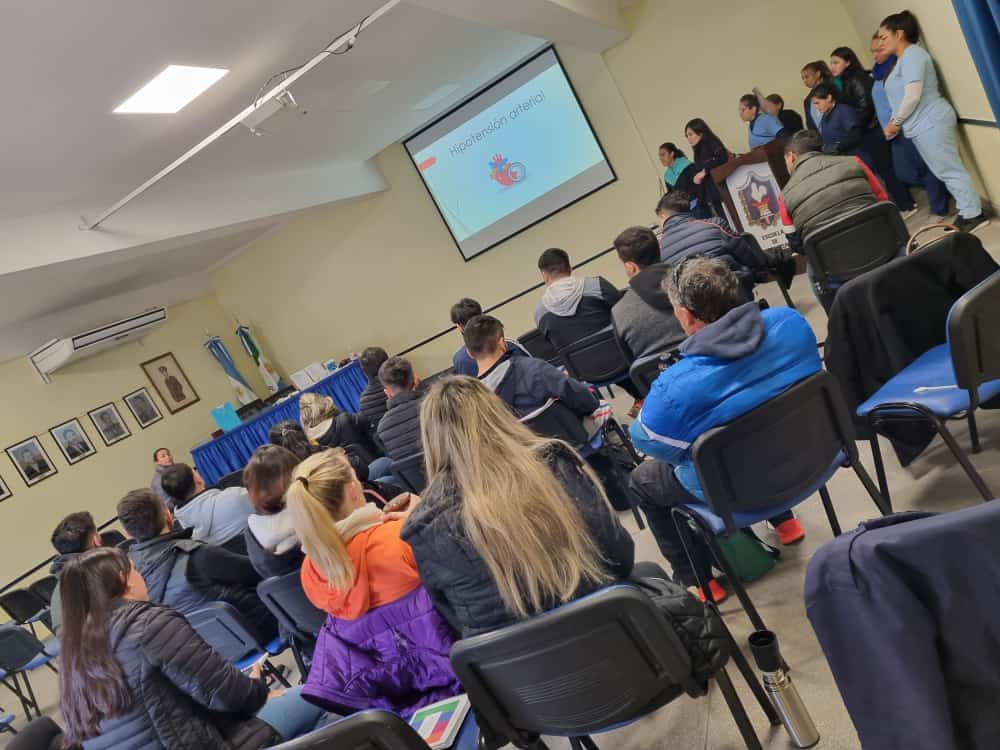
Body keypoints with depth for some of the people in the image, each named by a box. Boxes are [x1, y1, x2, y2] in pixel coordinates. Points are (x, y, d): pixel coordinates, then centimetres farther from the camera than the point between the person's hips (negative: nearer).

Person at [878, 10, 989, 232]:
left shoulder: (912, 55, -13)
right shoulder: (902, 59, 18)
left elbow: (912, 96, -20)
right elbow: (901, 97, 24)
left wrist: (895, 122, -10)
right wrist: (895, 123, 13)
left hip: (931, 124, -10)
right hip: (923, 127, 10)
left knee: (950, 171, -6)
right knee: (946, 172, 11)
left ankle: (974, 215, -1)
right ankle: (968, 212, 17)